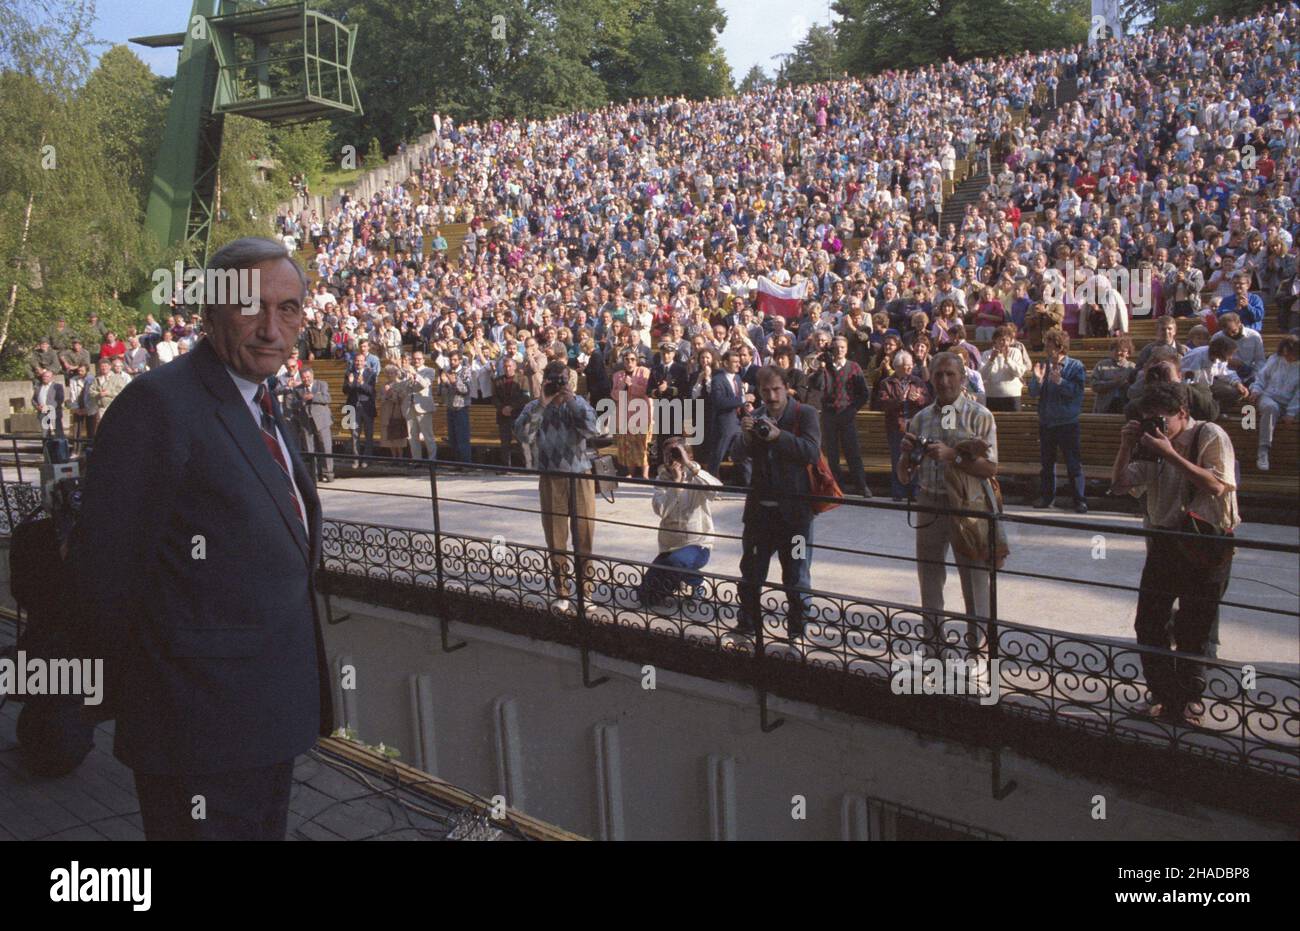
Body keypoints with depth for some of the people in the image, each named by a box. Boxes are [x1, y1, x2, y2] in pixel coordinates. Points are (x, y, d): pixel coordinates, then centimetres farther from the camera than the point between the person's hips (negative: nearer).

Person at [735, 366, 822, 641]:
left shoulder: (805, 414, -4)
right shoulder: (754, 417, 8)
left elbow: (813, 453, -17)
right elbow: (741, 459, 3)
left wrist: (779, 436, -26)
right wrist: (745, 436, -16)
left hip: (794, 508, -4)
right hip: (759, 507, 4)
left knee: (797, 577, 5)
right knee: (751, 573, 13)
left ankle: (797, 630, 16)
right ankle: (747, 625, 27)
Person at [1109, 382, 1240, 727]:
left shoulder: (1210, 436, -10)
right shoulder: (1154, 445, 7)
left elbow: (1217, 486, -23)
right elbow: (1120, 485, 7)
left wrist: (1171, 455, -24)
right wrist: (1126, 447, -7)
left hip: (1206, 546, -6)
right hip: (1164, 541, 6)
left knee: (1193, 630, 3)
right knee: (1149, 624, 5)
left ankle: (1190, 698, 21)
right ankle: (1166, 697, 18)